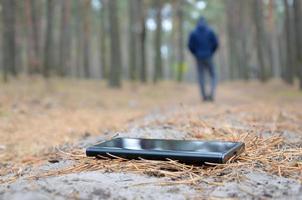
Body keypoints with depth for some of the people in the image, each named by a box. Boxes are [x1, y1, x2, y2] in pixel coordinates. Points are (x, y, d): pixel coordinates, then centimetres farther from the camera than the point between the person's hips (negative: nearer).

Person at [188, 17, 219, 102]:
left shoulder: (193, 33, 1)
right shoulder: (210, 31, 1)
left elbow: (190, 45, -3)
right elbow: (216, 43, -4)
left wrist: (196, 54, 10)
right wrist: (211, 53, 9)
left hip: (199, 57, 1)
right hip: (208, 57, -1)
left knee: (201, 77, 7)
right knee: (213, 76, 9)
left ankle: (204, 96, 4)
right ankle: (212, 94, -10)